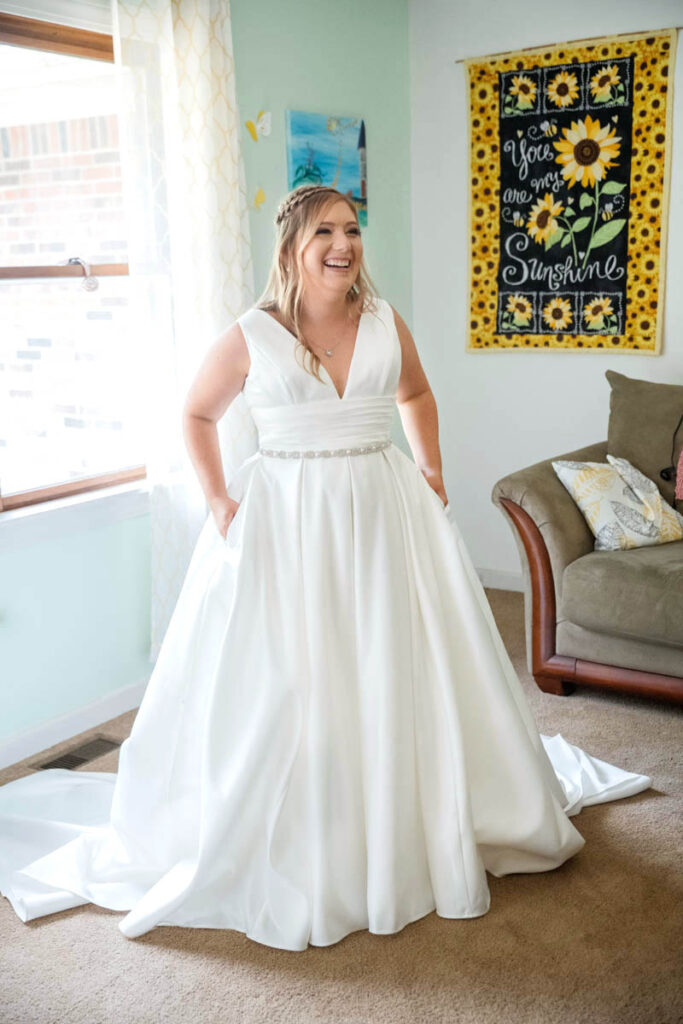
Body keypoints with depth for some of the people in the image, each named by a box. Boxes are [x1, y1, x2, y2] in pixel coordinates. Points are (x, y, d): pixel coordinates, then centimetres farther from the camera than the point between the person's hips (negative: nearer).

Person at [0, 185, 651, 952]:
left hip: (386, 512, 3)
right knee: (280, 684, 2)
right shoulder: (250, 337, -4)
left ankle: (410, 833, 32)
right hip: (285, 522, -3)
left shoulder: (386, 323, 4)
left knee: (399, 675, 10)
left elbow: (416, 395, 21)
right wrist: (217, 499, -3)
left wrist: (432, 471, 10)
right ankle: (288, 851, 21)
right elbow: (197, 415, 8)